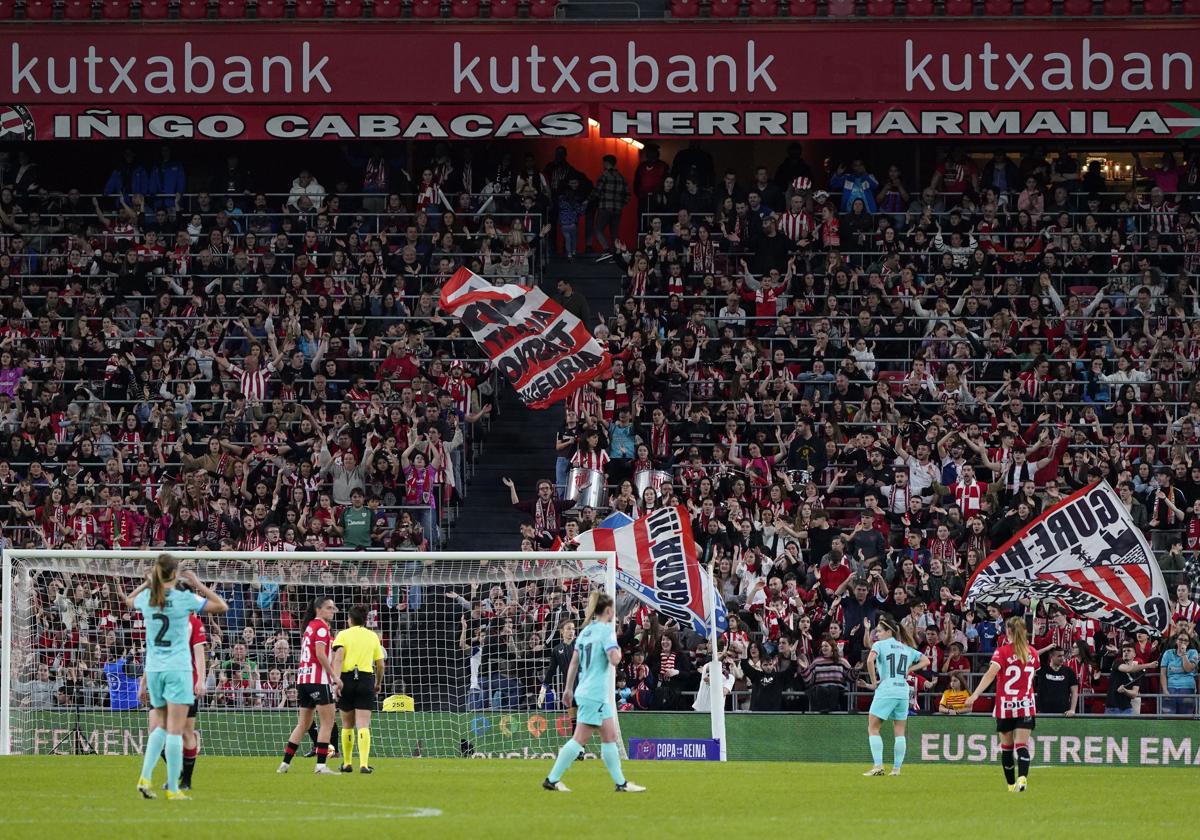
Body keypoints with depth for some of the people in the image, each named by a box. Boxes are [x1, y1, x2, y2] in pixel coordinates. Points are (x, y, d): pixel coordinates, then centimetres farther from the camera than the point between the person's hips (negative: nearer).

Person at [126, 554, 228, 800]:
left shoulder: (146, 598, 2)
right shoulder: (184, 598, -10)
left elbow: (128, 600, 28)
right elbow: (222, 606, 0)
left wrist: (147, 582, 22)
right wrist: (198, 584, 2)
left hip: (153, 669, 5)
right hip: (178, 670, -5)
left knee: (163, 727, 18)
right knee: (175, 729, -5)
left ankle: (145, 776, 3)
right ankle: (173, 788, -6)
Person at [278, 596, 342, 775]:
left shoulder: (310, 626, 18)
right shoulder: (321, 626, -8)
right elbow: (320, 654, -18)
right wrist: (334, 676, -15)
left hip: (303, 678, 9)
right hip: (318, 679, -9)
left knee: (303, 724, 13)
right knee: (327, 723, -5)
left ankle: (285, 763, 10)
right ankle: (321, 765, -11)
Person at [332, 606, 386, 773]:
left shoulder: (343, 635, 4)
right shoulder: (373, 636, 10)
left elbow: (338, 658, -11)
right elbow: (380, 665, 12)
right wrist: (378, 682, 28)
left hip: (347, 678, 0)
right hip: (366, 680, 0)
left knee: (347, 725, 13)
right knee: (363, 725, -5)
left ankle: (347, 763, 21)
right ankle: (364, 764, -19)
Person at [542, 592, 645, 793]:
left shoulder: (586, 631, 12)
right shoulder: (606, 630, -12)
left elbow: (574, 662, 15)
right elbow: (614, 660, -23)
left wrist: (568, 689, 20)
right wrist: (618, 651, -1)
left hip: (586, 692, 9)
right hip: (595, 695, -9)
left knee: (610, 736, 10)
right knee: (580, 739, -5)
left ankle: (621, 783, 11)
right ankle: (552, 779, -4)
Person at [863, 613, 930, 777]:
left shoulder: (880, 645, -1)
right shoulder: (906, 648, 16)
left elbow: (870, 660, -19)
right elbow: (925, 661, 22)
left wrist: (874, 682, -9)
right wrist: (908, 670, 15)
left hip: (886, 690, -6)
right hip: (903, 691, 6)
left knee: (873, 728, 0)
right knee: (899, 731, 9)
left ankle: (878, 765, -11)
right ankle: (897, 768, 7)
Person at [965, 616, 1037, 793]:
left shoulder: (1002, 652, -8)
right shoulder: (1032, 653, 5)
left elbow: (990, 674, -21)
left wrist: (974, 695, -29)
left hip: (1005, 705, -2)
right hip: (1026, 705, 2)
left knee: (1006, 746, 12)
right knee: (1022, 745, -7)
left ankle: (1011, 783, 18)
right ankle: (1022, 777, -30)